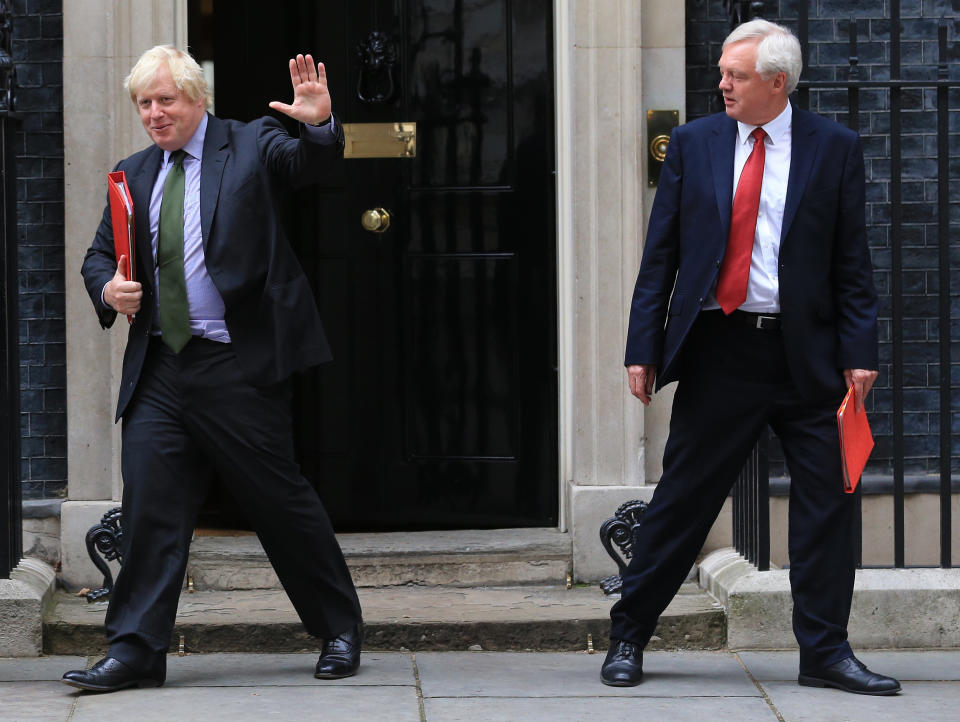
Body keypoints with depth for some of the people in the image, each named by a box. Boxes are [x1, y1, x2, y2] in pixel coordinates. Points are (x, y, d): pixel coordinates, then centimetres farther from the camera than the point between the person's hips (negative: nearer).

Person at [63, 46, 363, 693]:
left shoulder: (252, 146, 2)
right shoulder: (136, 174, 16)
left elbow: (311, 163, -16)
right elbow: (99, 255, 19)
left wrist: (320, 123, -38)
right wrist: (109, 289, -4)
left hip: (239, 367, -4)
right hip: (160, 368, 5)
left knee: (281, 499, 2)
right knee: (149, 504, -2)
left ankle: (340, 631, 18)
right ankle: (136, 651, 3)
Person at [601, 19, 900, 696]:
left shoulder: (835, 147, 3)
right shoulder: (693, 144, 6)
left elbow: (852, 260, 2)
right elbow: (660, 254, 6)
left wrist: (859, 350, -7)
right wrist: (644, 348, 0)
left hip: (806, 354, 0)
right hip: (718, 351, 0)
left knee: (828, 501, 1)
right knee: (682, 499, 3)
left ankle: (825, 652, 11)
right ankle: (628, 639, 14)